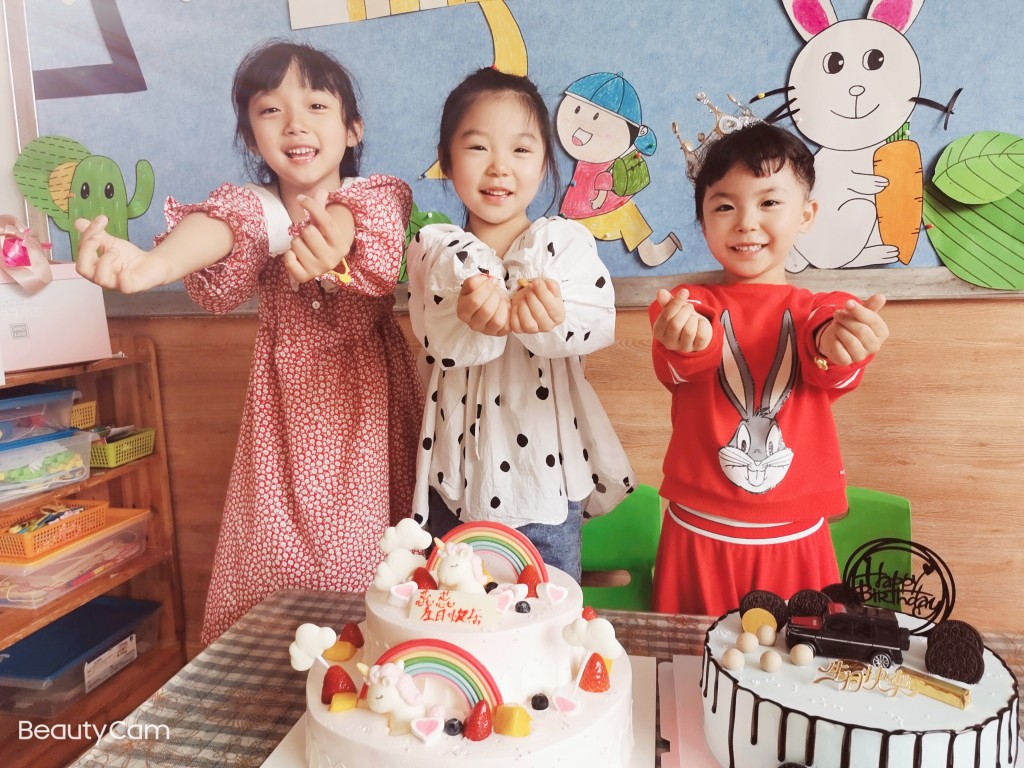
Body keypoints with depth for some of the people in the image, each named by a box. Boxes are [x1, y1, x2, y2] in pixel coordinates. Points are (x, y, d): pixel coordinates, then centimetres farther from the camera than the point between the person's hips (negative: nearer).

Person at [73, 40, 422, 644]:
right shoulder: (255, 207, 2)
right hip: (289, 401, 2)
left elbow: (366, 219, -26)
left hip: (370, 400, -1)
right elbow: (222, 226, -22)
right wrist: (156, 263, -46)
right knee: (279, 551, 5)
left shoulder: (382, 196, -1)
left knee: (373, 563, 1)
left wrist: (336, 238, -51)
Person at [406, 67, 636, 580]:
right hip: (459, 469, 1)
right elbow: (436, 341, -14)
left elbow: (599, 322, -19)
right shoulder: (434, 250, 1)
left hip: (545, 466, 0)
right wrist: (473, 321, -36)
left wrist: (551, 320, -40)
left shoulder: (566, 241, -1)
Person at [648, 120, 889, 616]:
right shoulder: (687, 306, -1)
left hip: (796, 542, 1)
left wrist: (836, 344, -43)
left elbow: (833, 375, -18)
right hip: (697, 537, 0)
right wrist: (690, 342, -46)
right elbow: (675, 370, -21)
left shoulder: (822, 312, 2)